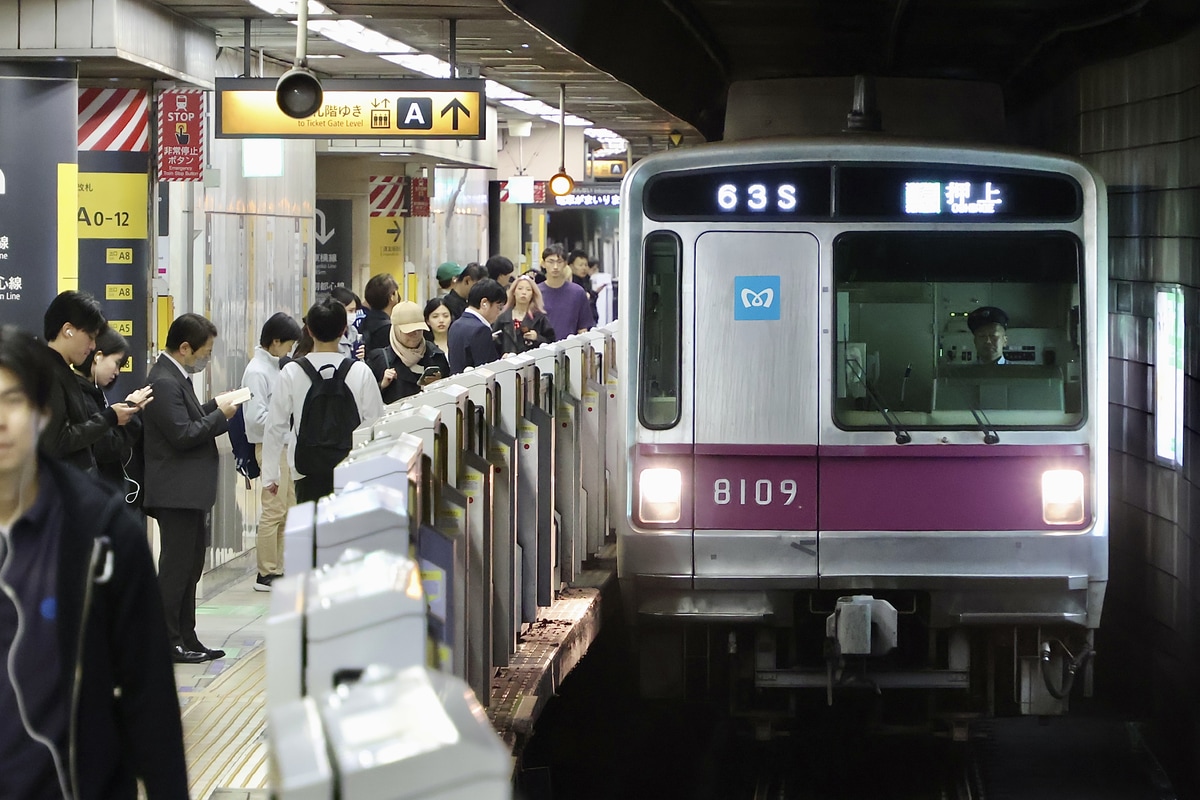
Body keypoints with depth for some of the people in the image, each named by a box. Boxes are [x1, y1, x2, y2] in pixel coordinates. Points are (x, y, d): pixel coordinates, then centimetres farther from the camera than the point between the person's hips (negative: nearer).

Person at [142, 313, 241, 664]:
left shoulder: (175, 378, 14)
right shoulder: (164, 382, -18)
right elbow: (182, 434, -23)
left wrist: (213, 407, 6)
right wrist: (219, 414, -13)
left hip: (189, 489, 11)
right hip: (176, 490, -11)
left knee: (191, 566, 14)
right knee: (176, 566, -5)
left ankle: (186, 639, 19)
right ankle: (167, 642, 1)